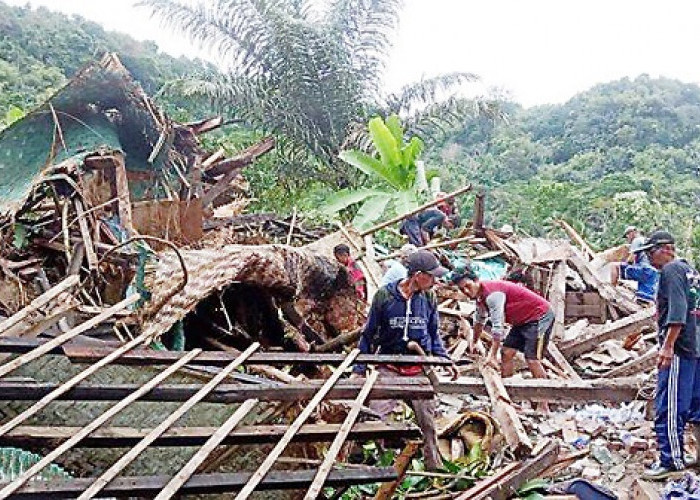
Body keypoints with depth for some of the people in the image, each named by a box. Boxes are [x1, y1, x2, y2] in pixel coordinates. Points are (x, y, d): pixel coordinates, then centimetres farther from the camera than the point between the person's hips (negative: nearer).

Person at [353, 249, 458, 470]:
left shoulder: (429, 299, 1)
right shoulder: (384, 296, -8)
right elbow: (369, 335, 1)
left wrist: (445, 360, 5)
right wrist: (359, 369, -1)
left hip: (420, 369, 3)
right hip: (388, 367, -2)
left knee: (427, 421, 8)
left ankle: (434, 465, 25)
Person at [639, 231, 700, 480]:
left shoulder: (671, 270, -9)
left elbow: (677, 310, -20)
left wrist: (668, 345, -24)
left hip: (679, 348, -10)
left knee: (668, 408, -8)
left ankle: (671, 462, -5)